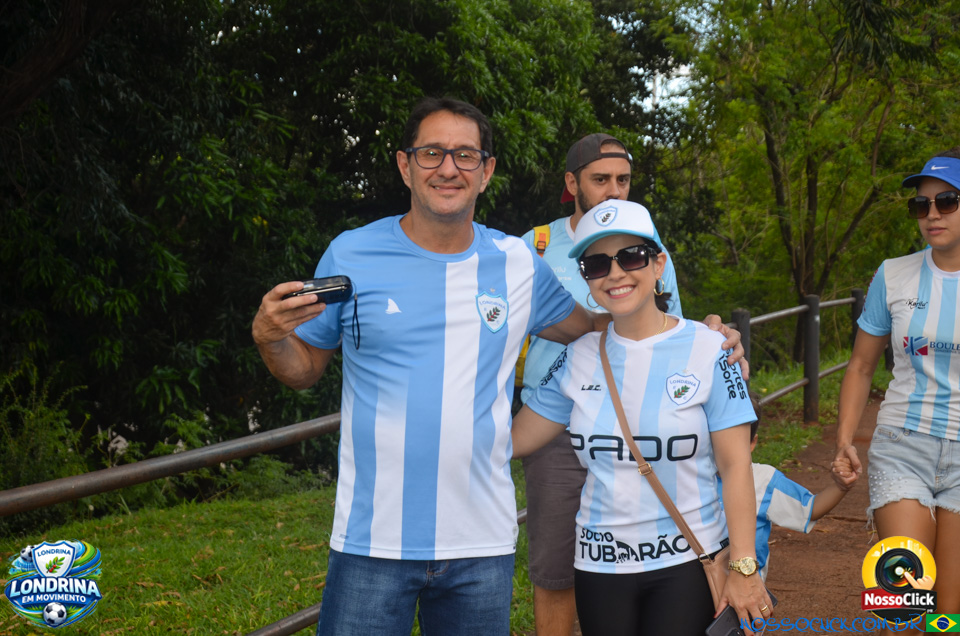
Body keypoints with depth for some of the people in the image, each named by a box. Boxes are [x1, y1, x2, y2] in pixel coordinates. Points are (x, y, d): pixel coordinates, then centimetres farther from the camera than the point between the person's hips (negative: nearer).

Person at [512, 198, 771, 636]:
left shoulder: (708, 351, -7)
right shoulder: (579, 358, 3)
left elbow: (735, 466, -8)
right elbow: (513, 439, 3)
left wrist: (744, 568, -11)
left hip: (687, 563, -3)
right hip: (598, 565, 4)